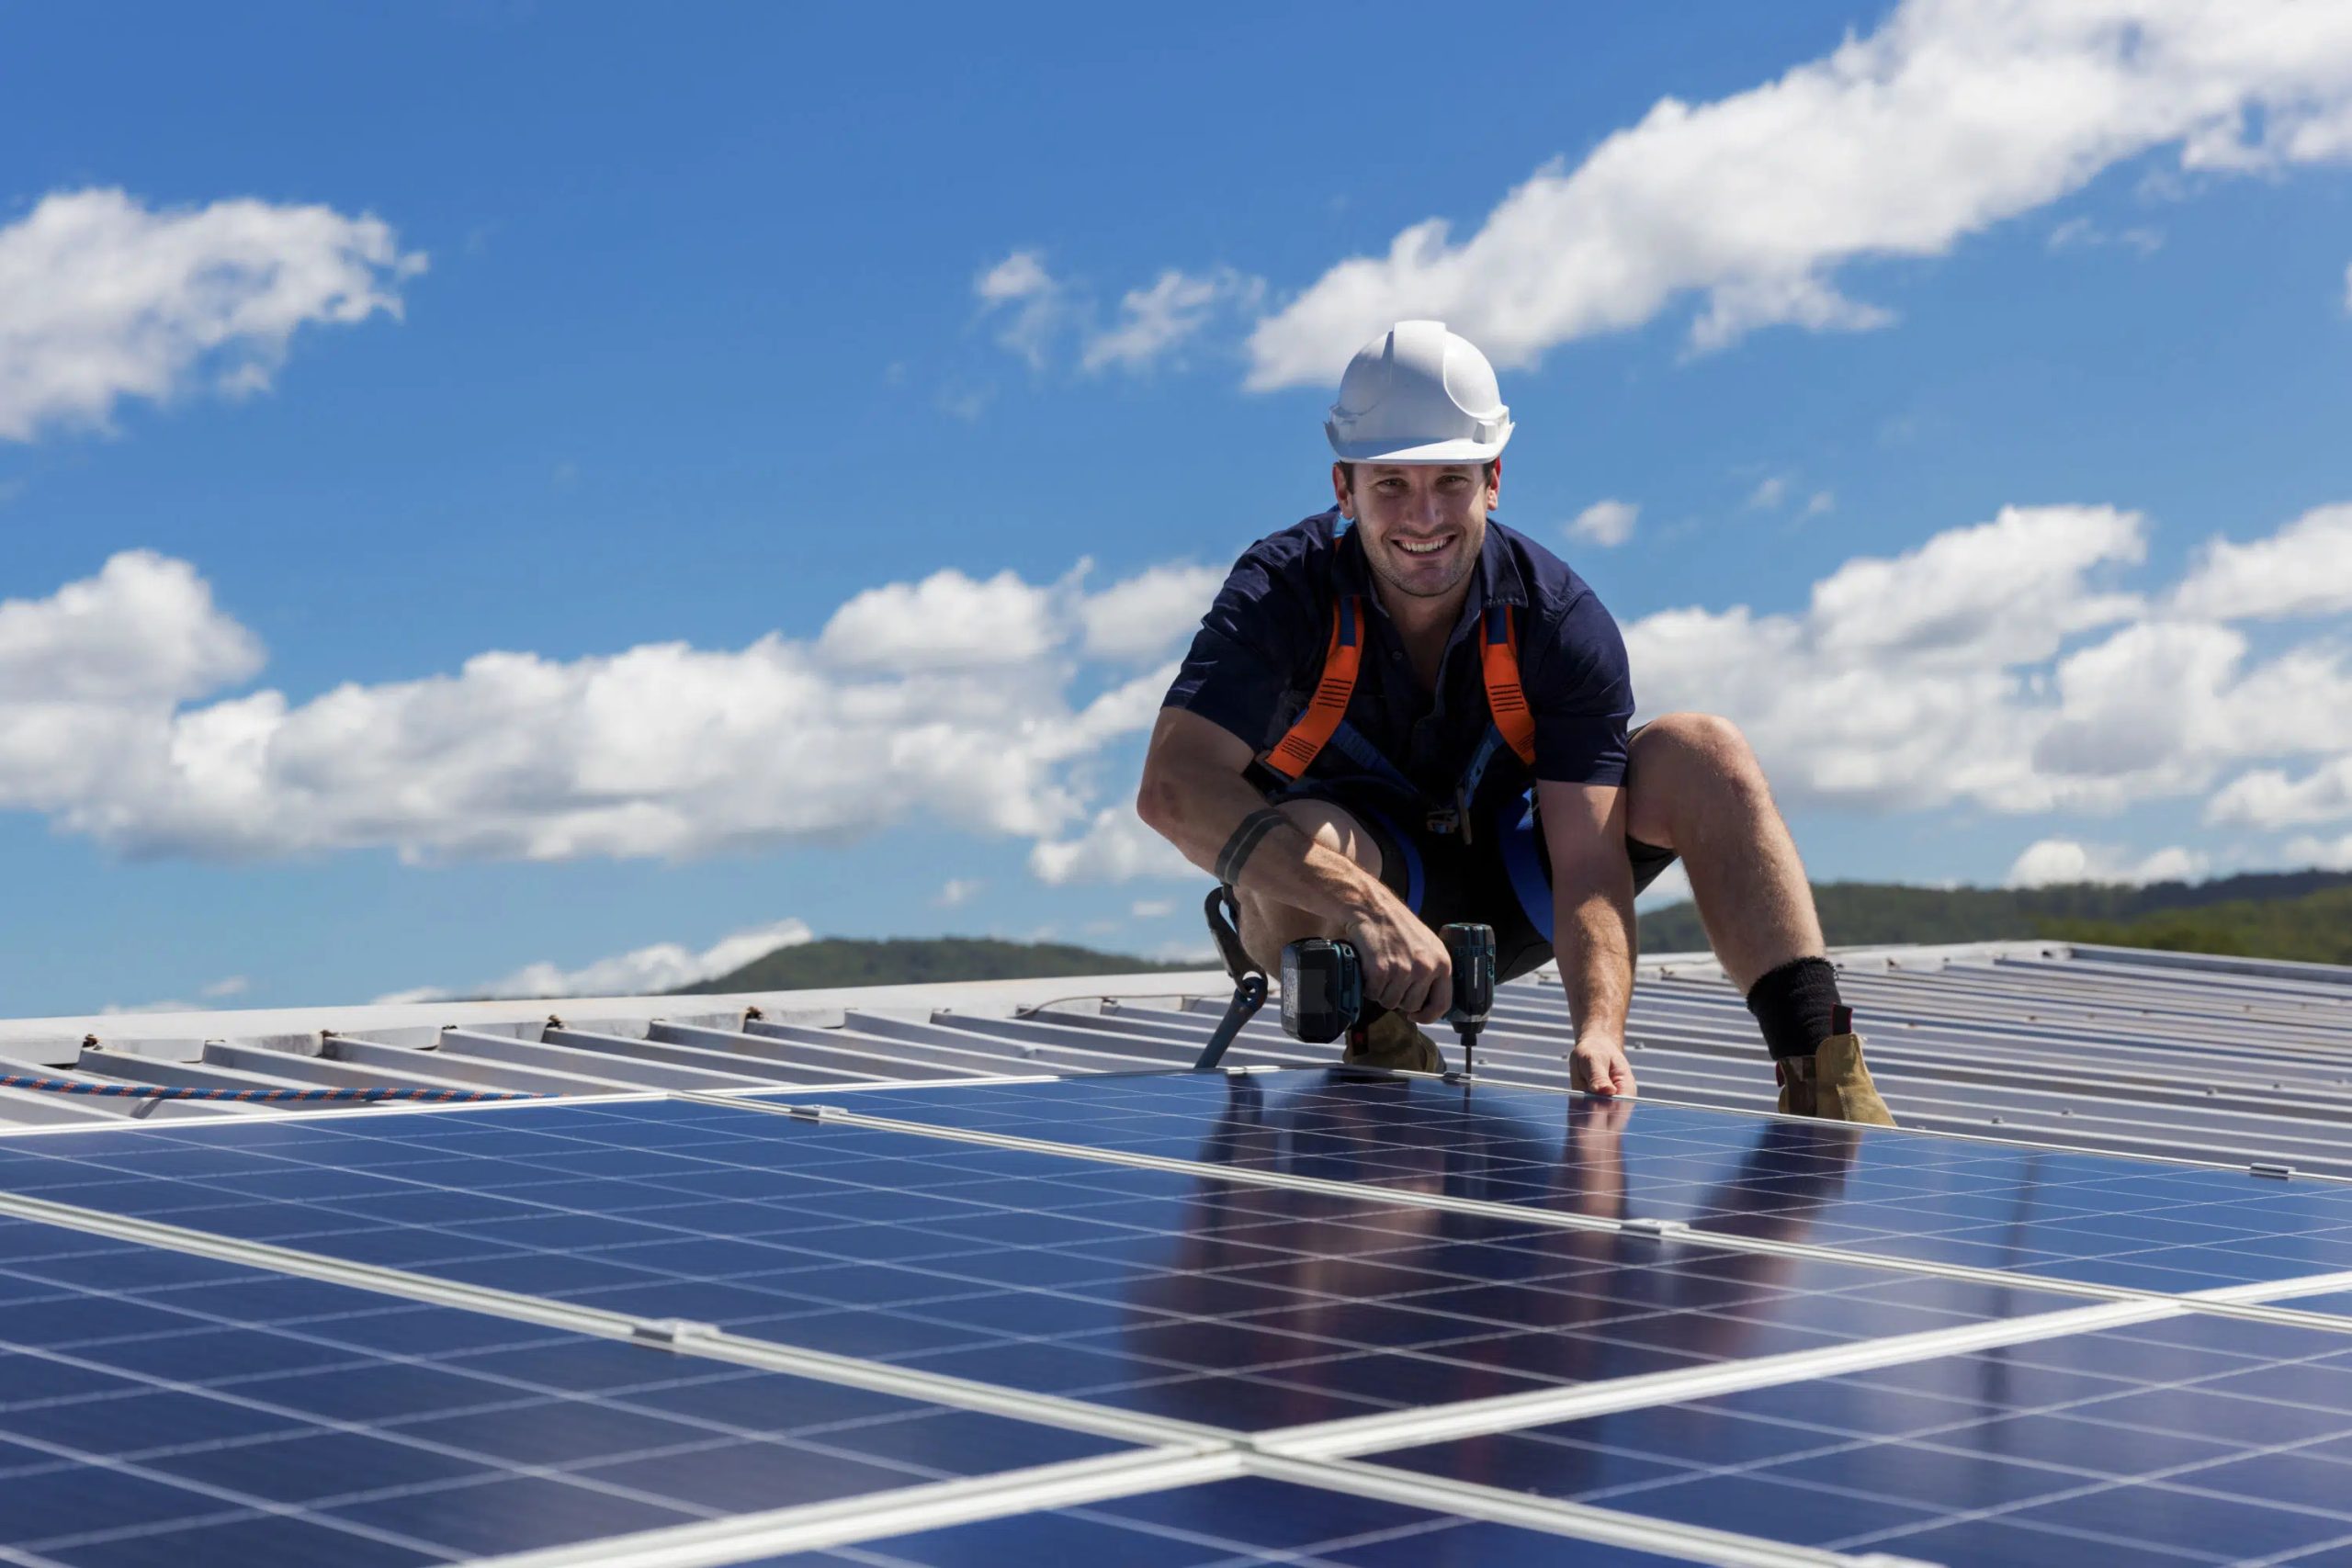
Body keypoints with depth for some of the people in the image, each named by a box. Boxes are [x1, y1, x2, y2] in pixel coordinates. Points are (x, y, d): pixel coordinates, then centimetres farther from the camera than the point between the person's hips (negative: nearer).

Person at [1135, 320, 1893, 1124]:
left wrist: (1599, 1029, -45)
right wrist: (1365, 907, -51)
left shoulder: (1559, 619, -19)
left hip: (1504, 892, 3)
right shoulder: (1283, 591, -23)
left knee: (1702, 753, -19)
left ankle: (1820, 1074, -24)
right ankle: (1383, 1056, -13)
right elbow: (1174, 786, -38)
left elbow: (1588, 861, -25)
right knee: (1289, 844, -40)